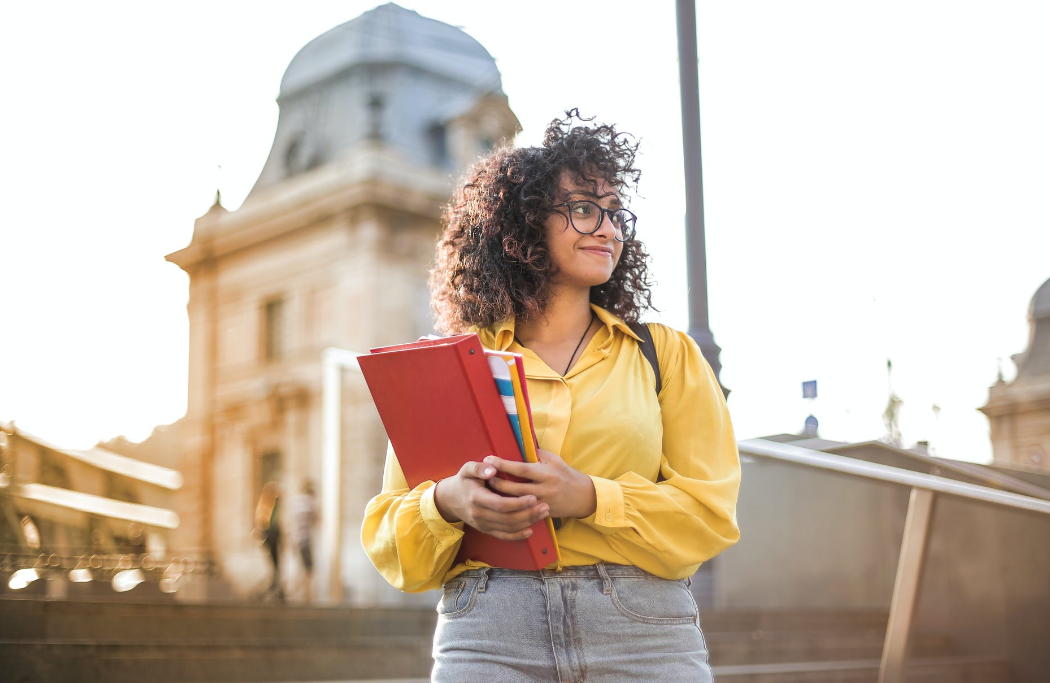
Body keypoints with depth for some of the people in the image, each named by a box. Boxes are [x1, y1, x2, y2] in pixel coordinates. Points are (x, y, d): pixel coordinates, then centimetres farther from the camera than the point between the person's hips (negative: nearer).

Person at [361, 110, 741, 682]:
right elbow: (387, 538, 9)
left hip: (644, 634, 1)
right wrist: (446, 503, -13)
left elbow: (710, 512, 2)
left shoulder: (665, 353, 12)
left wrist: (588, 498, -13)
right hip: (488, 636, 0)